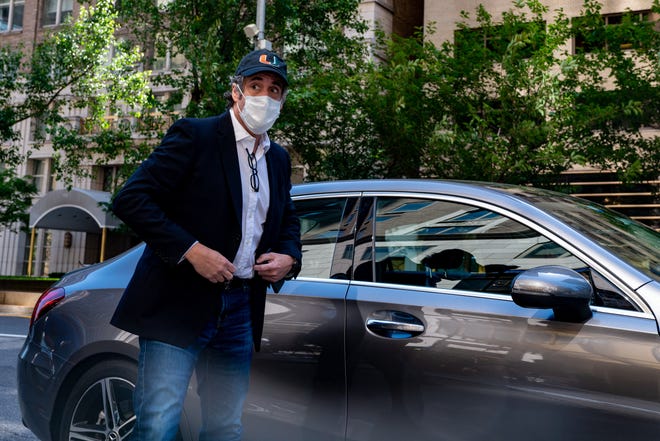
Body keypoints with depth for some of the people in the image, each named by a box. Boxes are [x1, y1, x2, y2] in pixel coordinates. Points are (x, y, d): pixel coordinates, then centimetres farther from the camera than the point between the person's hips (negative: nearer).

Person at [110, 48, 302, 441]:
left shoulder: (279, 159, 13)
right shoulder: (195, 135, -7)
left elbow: (288, 221, 26)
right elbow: (131, 199, -13)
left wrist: (289, 258, 4)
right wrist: (190, 250, -20)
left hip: (240, 309, 6)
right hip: (179, 304, -6)